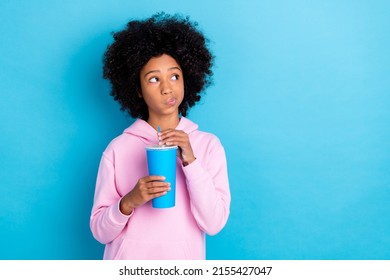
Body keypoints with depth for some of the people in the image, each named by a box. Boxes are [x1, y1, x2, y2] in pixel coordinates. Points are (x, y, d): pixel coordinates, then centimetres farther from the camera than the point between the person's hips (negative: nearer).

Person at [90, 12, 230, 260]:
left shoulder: (209, 144, -6)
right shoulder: (118, 148, -8)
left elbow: (214, 223, -12)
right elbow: (100, 231, -5)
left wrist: (190, 162, -21)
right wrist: (129, 202, -23)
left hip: (184, 262, 1)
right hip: (126, 267, 0)